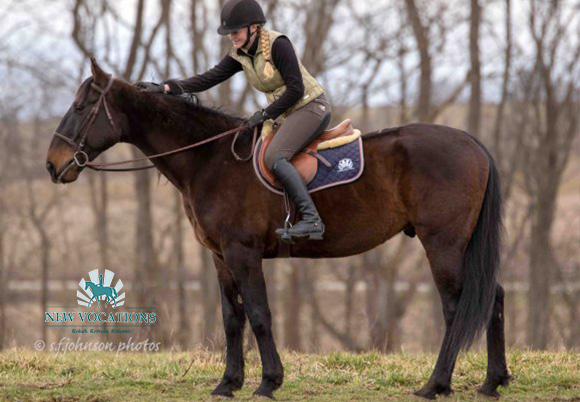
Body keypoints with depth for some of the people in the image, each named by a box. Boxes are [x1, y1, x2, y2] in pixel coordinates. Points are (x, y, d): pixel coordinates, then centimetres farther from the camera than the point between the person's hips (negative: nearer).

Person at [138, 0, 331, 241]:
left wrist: (266, 114, -18)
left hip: (312, 107, -9)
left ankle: (311, 220, -31)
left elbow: (296, 89, -20)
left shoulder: (278, 45, -19)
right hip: (289, 115, 9)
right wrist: (166, 88, -11)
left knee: (274, 157, -26)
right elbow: (209, 78, -2)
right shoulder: (239, 56, 4)